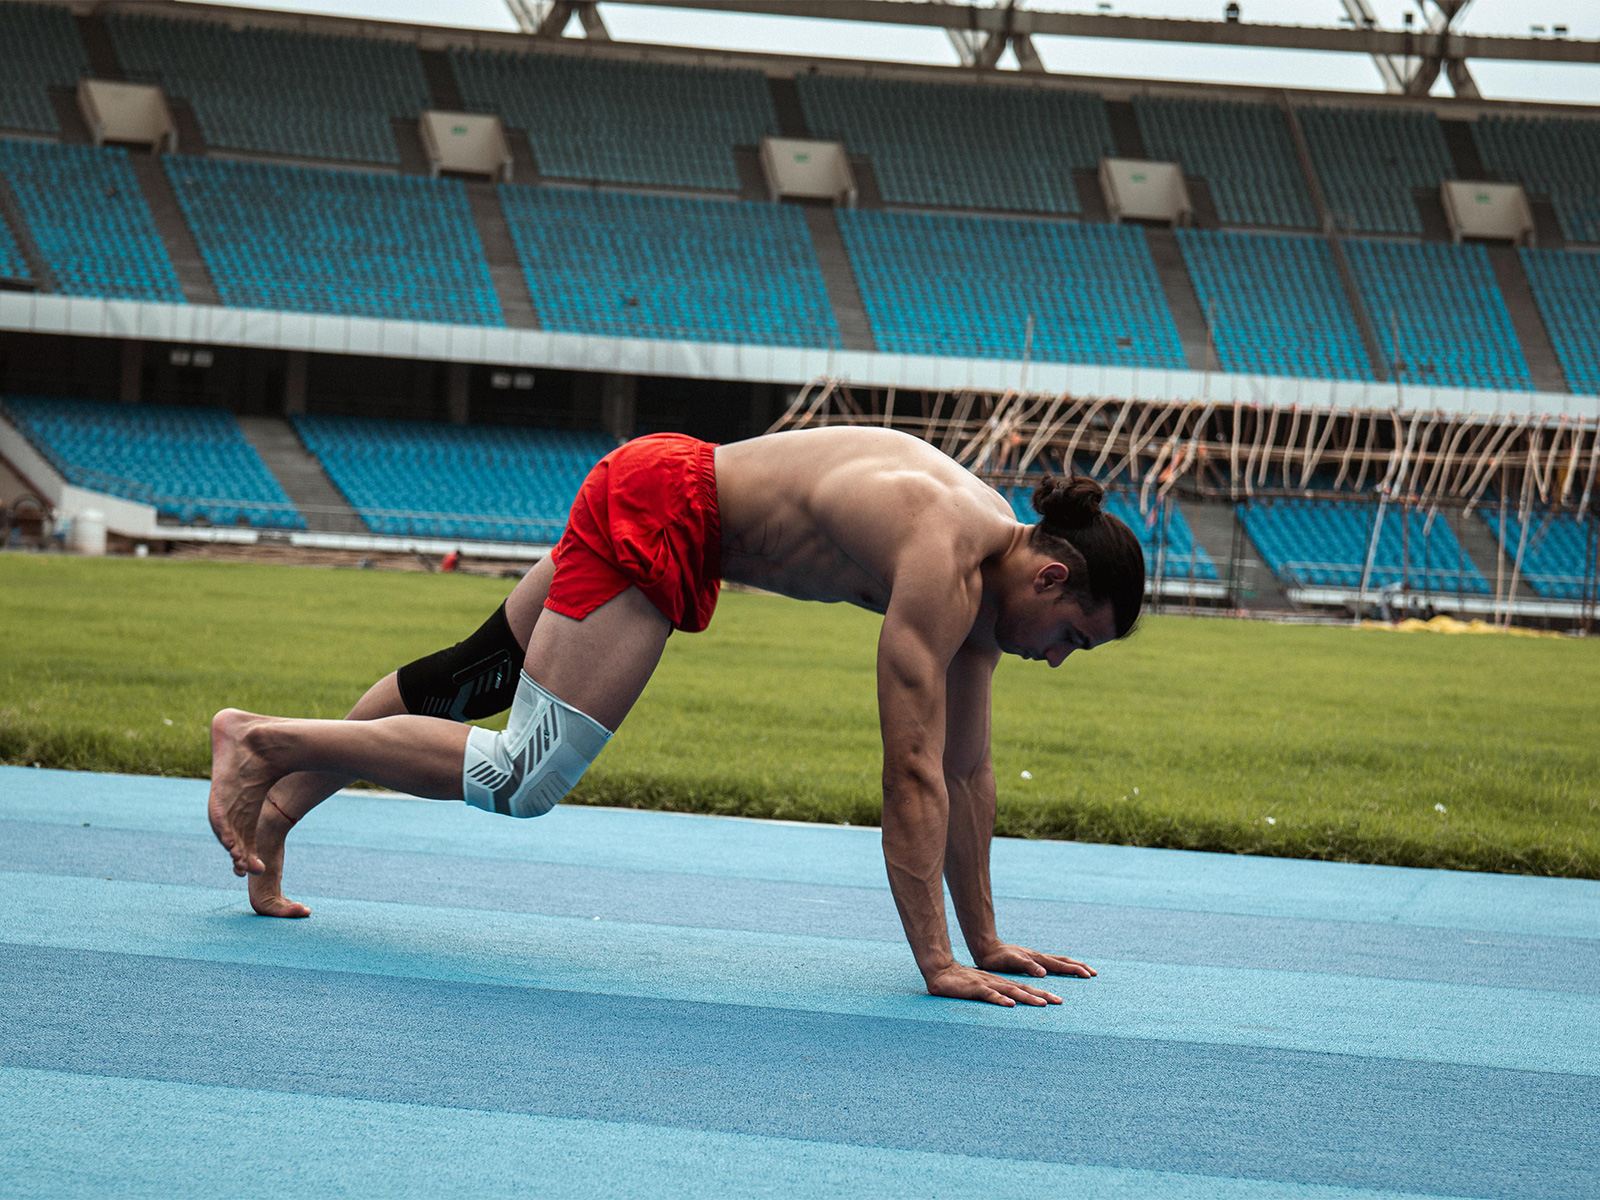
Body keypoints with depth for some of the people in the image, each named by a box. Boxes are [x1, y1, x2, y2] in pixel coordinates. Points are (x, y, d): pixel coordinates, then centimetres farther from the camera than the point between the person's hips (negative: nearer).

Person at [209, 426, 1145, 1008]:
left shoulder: (993, 552, 1)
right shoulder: (944, 566, -26)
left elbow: (966, 767, 7)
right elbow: (913, 773, -28)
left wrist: (986, 940, 9)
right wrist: (937, 963, -26)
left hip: (675, 487, 10)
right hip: (656, 509, -10)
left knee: (479, 677, 20)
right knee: (522, 777, -12)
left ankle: (280, 803, 34)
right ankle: (264, 742, -1)